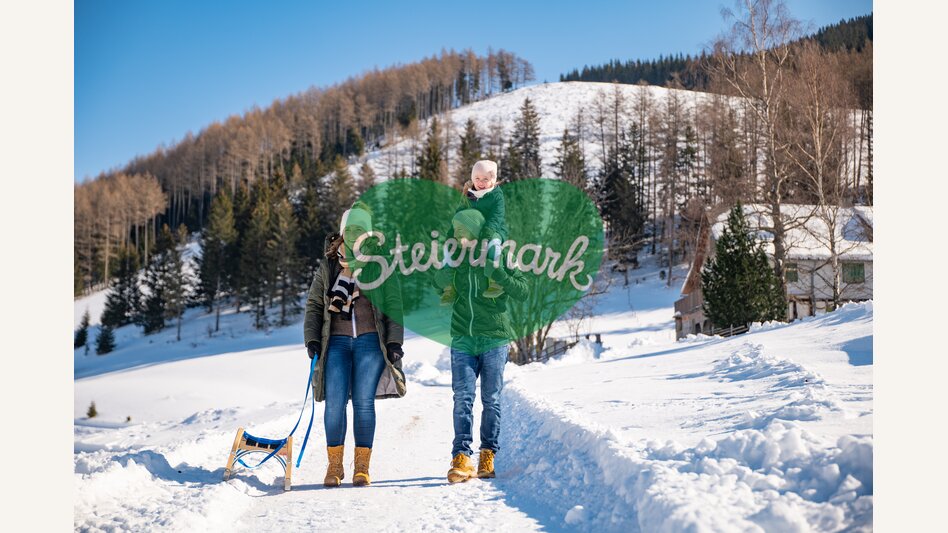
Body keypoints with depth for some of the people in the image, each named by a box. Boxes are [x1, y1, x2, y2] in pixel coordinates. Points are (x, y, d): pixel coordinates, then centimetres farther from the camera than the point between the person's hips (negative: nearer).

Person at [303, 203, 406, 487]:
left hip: (371, 341, -1)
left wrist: (394, 341, -2)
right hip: (337, 342, 1)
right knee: (335, 402, -6)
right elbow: (314, 305, 14)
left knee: (364, 402, -4)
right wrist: (312, 339, 3)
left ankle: (362, 466, 4)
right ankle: (334, 465, 5)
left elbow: (394, 305, 7)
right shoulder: (328, 266, 11)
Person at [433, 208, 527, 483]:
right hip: (462, 340, 2)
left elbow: (522, 291, -9)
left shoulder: (499, 258, -2)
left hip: (495, 339, -2)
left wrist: (496, 272, -21)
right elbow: (440, 282, -5)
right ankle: (461, 458, -8)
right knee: (463, 398, -7)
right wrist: (458, 260, -19)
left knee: (491, 399, 4)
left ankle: (488, 456, 15)